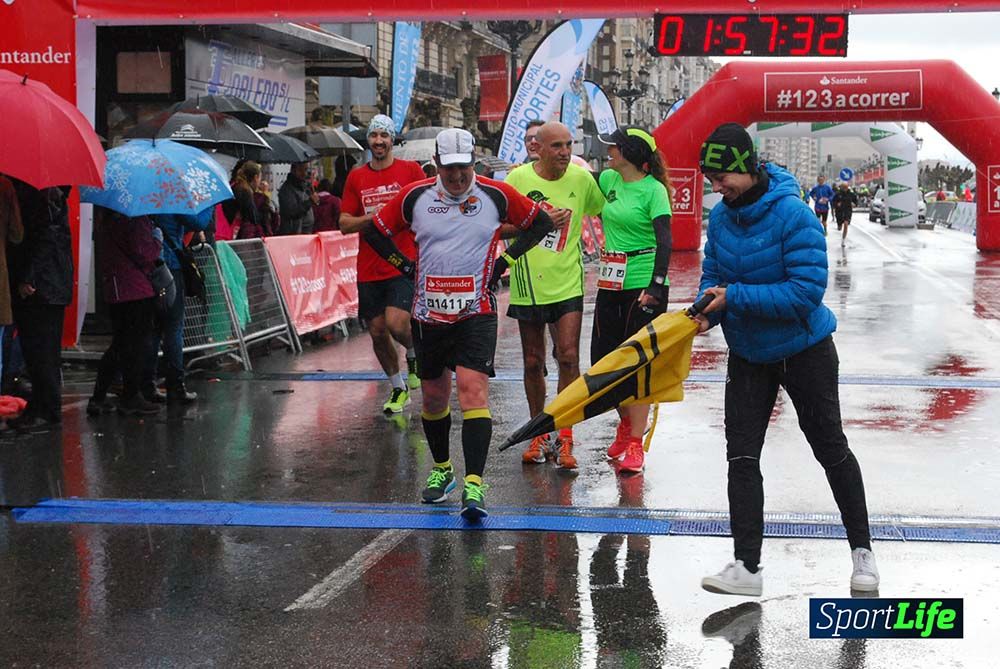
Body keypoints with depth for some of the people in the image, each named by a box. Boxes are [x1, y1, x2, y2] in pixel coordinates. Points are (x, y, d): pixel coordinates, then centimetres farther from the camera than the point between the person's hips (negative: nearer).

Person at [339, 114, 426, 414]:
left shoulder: (410, 170, 1)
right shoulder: (356, 177, 9)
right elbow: (344, 224, 7)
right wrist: (371, 217, -10)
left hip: (404, 265, -4)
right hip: (369, 269, 4)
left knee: (396, 324, -19)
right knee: (377, 332, 6)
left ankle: (414, 354, 16)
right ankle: (399, 388, 24)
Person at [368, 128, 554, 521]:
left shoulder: (495, 195, -3)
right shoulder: (415, 197, 0)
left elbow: (540, 222, 10)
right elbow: (378, 231, 14)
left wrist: (506, 259, 2)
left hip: (476, 314, -3)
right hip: (429, 313, 3)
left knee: (473, 389, -17)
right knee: (433, 395, 12)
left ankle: (474, 484, -21)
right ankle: (441, 469, 34)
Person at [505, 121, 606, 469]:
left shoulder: (582, 178, -1)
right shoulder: (518, 178, -5)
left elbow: (604, 212, 15)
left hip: (567, 284, 0)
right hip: (528, 285, 0)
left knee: (568, 357, -11)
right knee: (533, 363, 9)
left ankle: (564, 439, -5)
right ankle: (539, 435, 23)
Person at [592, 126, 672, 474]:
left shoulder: (654, 189, -11)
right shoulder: (609, 180, 9)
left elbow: (664, 241, -17)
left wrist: (656, 286, -25)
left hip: (643, 284, -7)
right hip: (611, 284, 7)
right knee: (602, 360, 9)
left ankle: (635, 444, 2)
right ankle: (626, 423, 31)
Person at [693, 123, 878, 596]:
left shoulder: (793, 215, -25)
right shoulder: (721, 216, -4)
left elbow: (807, 291, -30)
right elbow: (712, 273, 8)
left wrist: (735, 297, -29)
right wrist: (708, 309, -14)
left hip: (804, 350, -5)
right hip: (748, 356, 5)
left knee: (831, 449, 9)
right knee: (741, 457, -2)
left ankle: (862, 550, 26)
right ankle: (746, 566, 2)